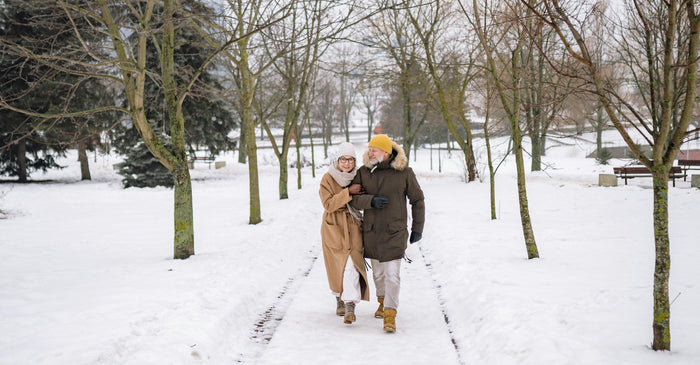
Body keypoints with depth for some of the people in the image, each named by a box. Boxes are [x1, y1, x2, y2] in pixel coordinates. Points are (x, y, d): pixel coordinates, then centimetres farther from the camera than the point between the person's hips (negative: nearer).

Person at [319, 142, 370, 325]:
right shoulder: (328, 179, -7)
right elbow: (329, 204, -18)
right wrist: (349, 192, -24)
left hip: (353, 227, 1)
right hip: (333, 228, -1)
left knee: (352, 265, -14)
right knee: (337, 267, 9)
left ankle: (350, 307, -15)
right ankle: (339, 299, 33)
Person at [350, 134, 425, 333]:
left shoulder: (404, 173, -7)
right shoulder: (363, 172, -2)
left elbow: (417, 200, 2)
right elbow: (353, 198, -5)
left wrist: (418, 228, 4)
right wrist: (371, 200, -24)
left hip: (395, 232, -3)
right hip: (371, 231, 3)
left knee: (392, 274, -9)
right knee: (378, 271, 17)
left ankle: (390, 315, -7)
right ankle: (383, 301, 40)